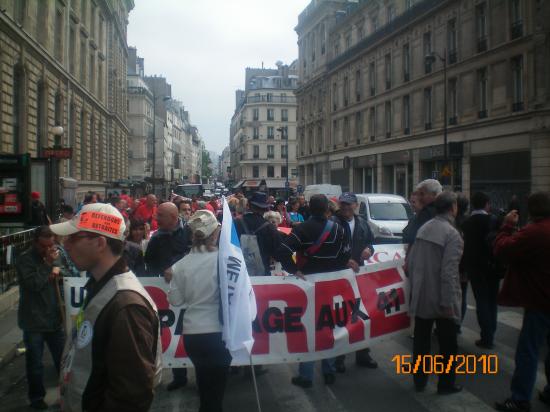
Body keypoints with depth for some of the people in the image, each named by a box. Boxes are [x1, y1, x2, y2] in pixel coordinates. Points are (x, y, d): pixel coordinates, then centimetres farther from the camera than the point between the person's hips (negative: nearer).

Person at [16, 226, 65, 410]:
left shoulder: (55, 254, 4)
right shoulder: (25, 259, -12)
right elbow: (33, 284, -23)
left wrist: (58, 270, -6)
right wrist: (48, 264, -23)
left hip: (54, 317, 5)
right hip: (34, 320, -4)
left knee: (63, 357, 14)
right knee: (35, 362, 9)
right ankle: (36, 397, 26)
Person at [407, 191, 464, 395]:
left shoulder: (423, 228, 3)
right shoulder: (452, 234, -17)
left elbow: (411, 261, 6)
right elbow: (449, 272, -22)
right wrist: (448, 302, -17)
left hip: (420, 296, 6)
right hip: (440, 298, -6)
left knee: (421, 340, 16)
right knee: (447, 344, 11)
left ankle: (419, 380, 27)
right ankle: (446, 384, 22)